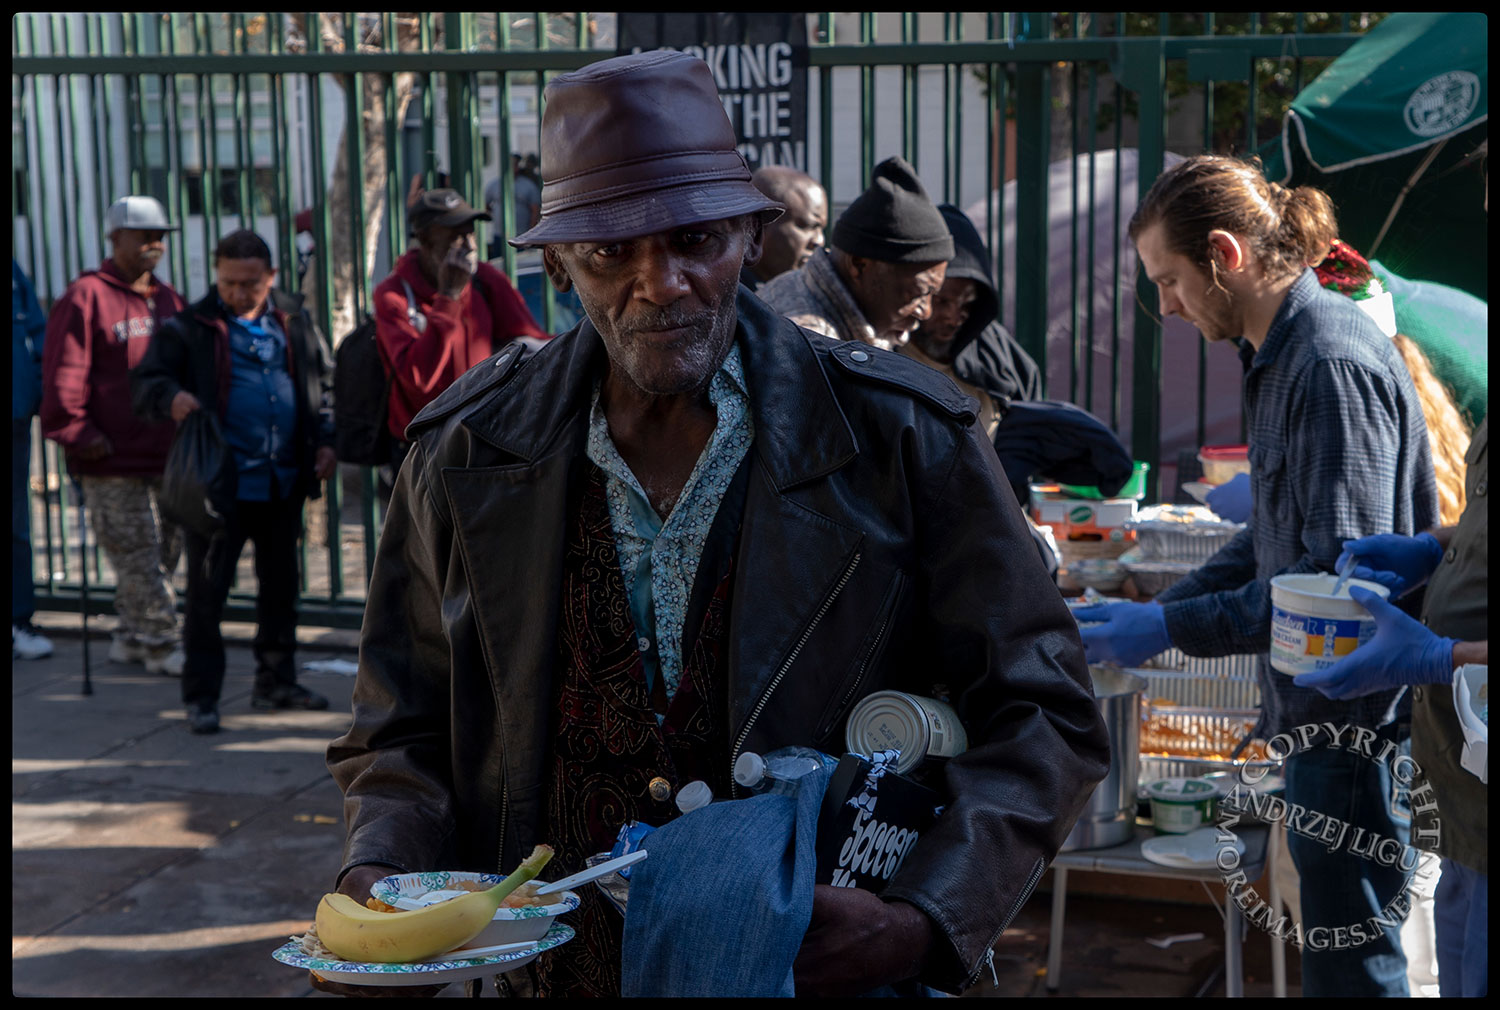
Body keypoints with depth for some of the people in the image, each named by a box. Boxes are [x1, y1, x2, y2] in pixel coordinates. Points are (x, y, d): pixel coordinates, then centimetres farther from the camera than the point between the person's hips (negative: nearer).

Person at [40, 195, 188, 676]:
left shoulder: (168, 300, 16)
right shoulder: (85, 298, -7)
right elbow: (63, 377, -11)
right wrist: (79, 434, -15)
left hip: (165, 456, 8)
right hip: (114, 462, -7)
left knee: (165, 550, 12)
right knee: (138, 558, -4)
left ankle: (131, 637, 24)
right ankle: (160, 645, 3)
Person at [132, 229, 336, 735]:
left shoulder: (294, 319, 9)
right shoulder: (190, 328, -3)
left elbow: (322, 380, 18)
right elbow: (146, 380, -2)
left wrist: (325, 440, 6)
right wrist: (171, 397, -25)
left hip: (284, 482, 5)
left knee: (280, 584, 14)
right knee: (207, 588, -2)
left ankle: (276, 682, 27)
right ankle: (201, 694, 6)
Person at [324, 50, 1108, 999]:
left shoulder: (902, 438, -9)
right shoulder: (465, 455, -2)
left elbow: (1042, 715, -7)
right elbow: (405, 735, 7)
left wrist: (923, 923, -21)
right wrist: (381, 877, -14)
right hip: (552, 970, 2)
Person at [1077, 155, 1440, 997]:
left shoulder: (1333, 365, -20)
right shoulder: (1287, 353, 11)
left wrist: (1172, 629, -20)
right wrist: (1157, 610, 11)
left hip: (1356, 714, -10)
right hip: (1325, 710, 10)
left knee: (1351, 962, -1)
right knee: (1338, 942, 19)